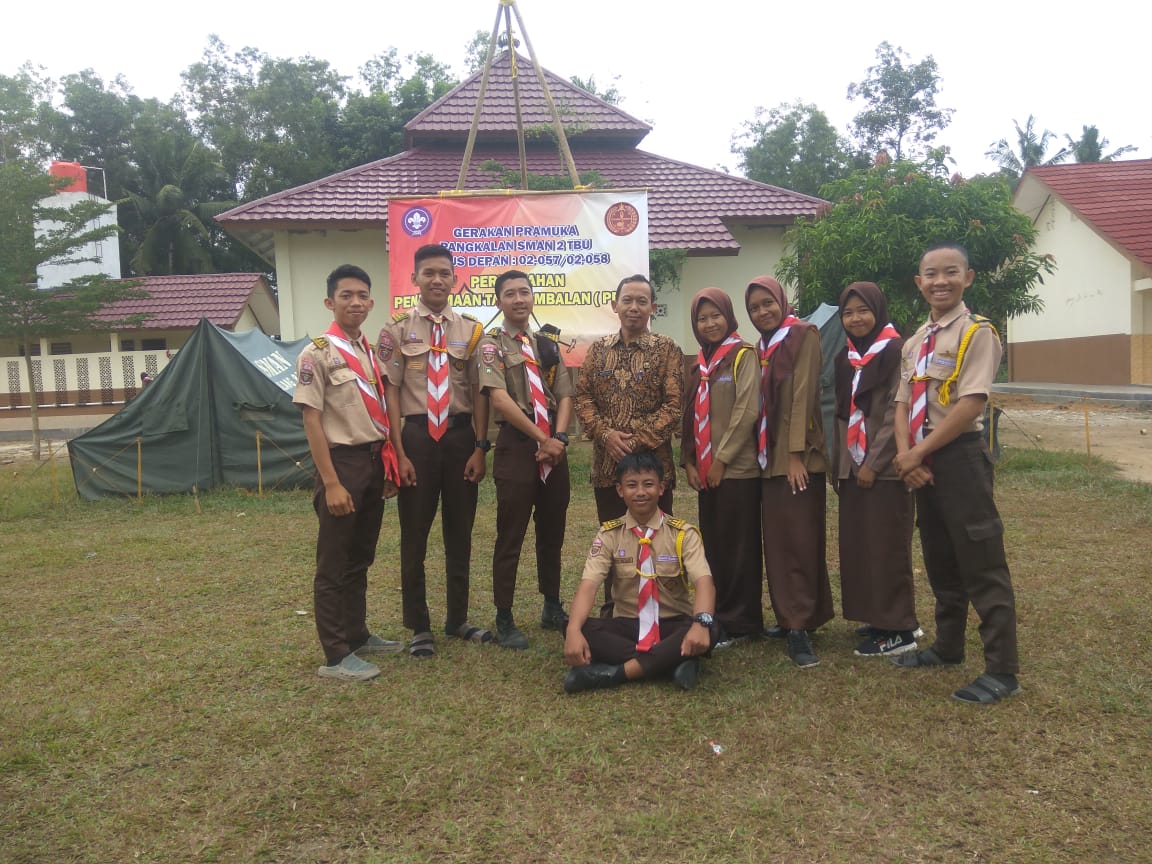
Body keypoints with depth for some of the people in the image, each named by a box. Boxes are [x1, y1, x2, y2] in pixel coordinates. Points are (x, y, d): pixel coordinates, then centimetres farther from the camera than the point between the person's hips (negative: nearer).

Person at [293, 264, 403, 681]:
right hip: (343, 460, -7)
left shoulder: (373, 353, 12)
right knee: (334, 561, 1)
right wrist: (331, 482, -17)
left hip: (375, 462, 7)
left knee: (361, 557, 17)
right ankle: (336, 655, 9)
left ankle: (357, 634, 31)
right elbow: (311, 421, -13)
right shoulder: (317, 353, -9)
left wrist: (390, 463, 12)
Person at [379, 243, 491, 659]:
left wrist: (480, 447, -2)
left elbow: (480, 393, 4)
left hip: (461, 435, 2)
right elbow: (392, 392, -4)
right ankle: (419, 627, 21)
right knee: (415, 534, 6)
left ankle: (457, 618, 29)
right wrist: (399, 452, -10)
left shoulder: (471, 330, 4)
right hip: (417, 436, -2)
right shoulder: (398, 328, -2)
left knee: (460, 531, 13)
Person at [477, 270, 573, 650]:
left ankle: (552, 608, 28)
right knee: (511, 535, 0)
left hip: (554, 446, 6)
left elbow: (565, 396, 6)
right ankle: (504, 619, 10)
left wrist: (558, 438, -11)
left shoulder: (548, 345, 14)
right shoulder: (492, 343, -3)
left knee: (553, 531, 14)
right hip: (516, 445, -5)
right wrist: (541, 438, -16)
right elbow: (499, 399, -15)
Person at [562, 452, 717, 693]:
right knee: (582, 630, -28)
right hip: (627, 625, 1)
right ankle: (673, 661, -28)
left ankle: (615, 672, -29)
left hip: (673, 626, -1)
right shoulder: (609, 534, -2)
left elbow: (704, 581, -19)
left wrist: (701, 622, -42)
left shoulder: (683, 533, -5)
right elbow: (589, 584, -15)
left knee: (705, 633, -33)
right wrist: (574, 630, -34)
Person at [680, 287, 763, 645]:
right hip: (705, 470, 7)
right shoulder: (700, 362, 15)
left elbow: (747, 411, -14)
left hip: (736, 468, -7)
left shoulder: (743, 355, -6)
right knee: (712, 545, 11)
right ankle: (719, 615, 22)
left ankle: (739, 622, 9)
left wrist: (722, 459, -14)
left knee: (737, 546, -1)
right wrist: (689, 461, 6)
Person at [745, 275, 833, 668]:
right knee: (776, 541, 9)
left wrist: (796, 453, -19)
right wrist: (762, 453, 9)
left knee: (799, 541, -7)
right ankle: (789, 618, 17)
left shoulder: (803, 335, -5)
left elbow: (803, 393, -13)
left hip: (797, 456, -7)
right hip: (768, 456, 7)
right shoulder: (761, 347, 17)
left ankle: (799, 626, -5)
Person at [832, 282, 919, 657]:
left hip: (884, 467, -7)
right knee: (857, 546, 10)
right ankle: (878, 617, 22)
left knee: (887, 547, -4)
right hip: (851, 467, 7)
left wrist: (873, 462, -16)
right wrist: (837, 464, 13)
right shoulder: (844, 357, 13)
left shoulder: (896, 352, -8)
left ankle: (899, 629, 5)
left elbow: (897, 412, -14)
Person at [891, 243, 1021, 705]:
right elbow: (903, 403, 10)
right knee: (939, 560, 18)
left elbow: (970, 405, -19)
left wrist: (919, 452, -15)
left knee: (981, 563, -3)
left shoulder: (977, 332, -9)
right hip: (921, 461, 8)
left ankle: (1002, 669, 7)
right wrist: (905, 454, -6)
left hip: (959, 455, -8)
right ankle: (948, 646, 33)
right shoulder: (915, 342, 13)